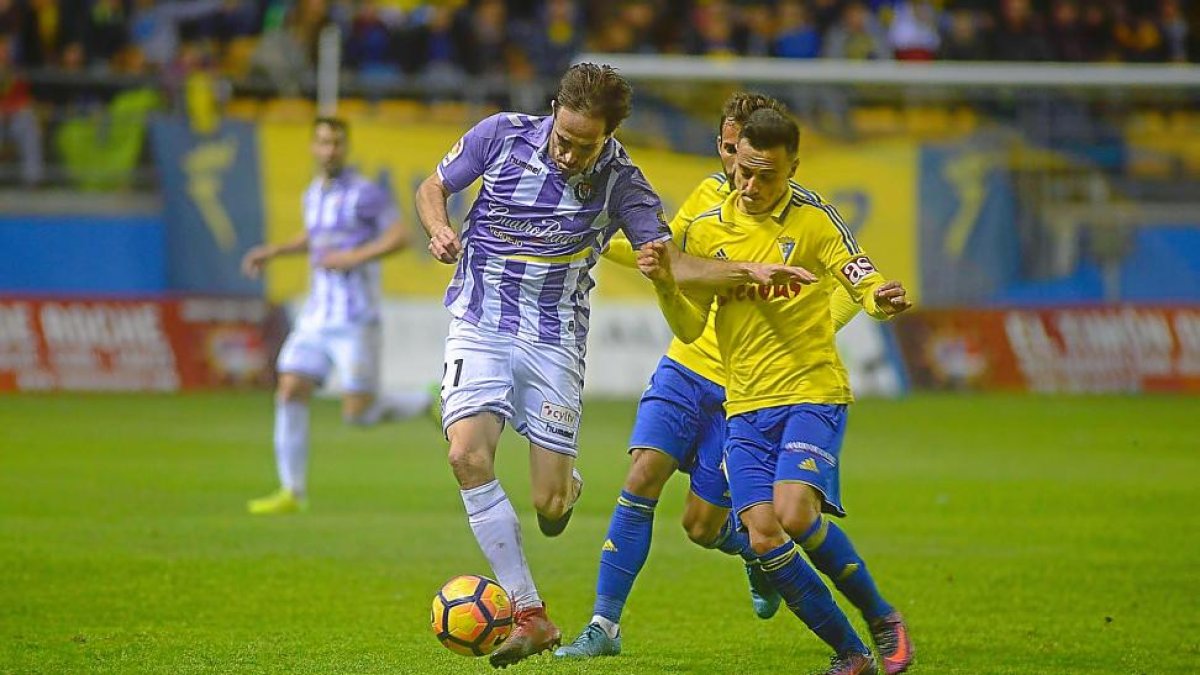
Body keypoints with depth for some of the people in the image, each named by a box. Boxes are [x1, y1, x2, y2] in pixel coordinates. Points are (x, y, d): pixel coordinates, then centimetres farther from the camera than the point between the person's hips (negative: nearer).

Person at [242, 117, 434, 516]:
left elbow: (400, 237, -13)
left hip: (355, 322, -7)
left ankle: (429, 405, 16)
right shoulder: (313, 195, 14)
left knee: (358, 414, -9)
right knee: (290, 394, -5)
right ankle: (292, 493, 0)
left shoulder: (365, 194, -9)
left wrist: (354, 258, -20)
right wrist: (274, 252, 21)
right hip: (316, 318, 7)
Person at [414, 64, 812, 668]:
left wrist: (750, 271, -19)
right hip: (480, 325, 0)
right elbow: (432, 188, 8)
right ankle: (529, 616, -15)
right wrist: (440, 229, -13)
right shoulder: (502, 135, -7)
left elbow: (674, 265, -4)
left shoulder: (619, 181, -7)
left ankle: (566, 485, 36)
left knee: (549, 506, -6)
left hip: (555, 340, 0)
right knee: (468, 454, -24)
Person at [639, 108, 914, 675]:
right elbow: (689, 328, 11)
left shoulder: (812, 219, -5)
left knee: (794, 511, -25)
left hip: (812, 393, -4)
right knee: (764, 537, -11)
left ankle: (882, 620, -3)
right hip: (745, 405, 4)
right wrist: (666, 285, -9)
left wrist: (881, 299, -36)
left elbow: (863, 282, -12)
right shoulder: (707, 230, 7)